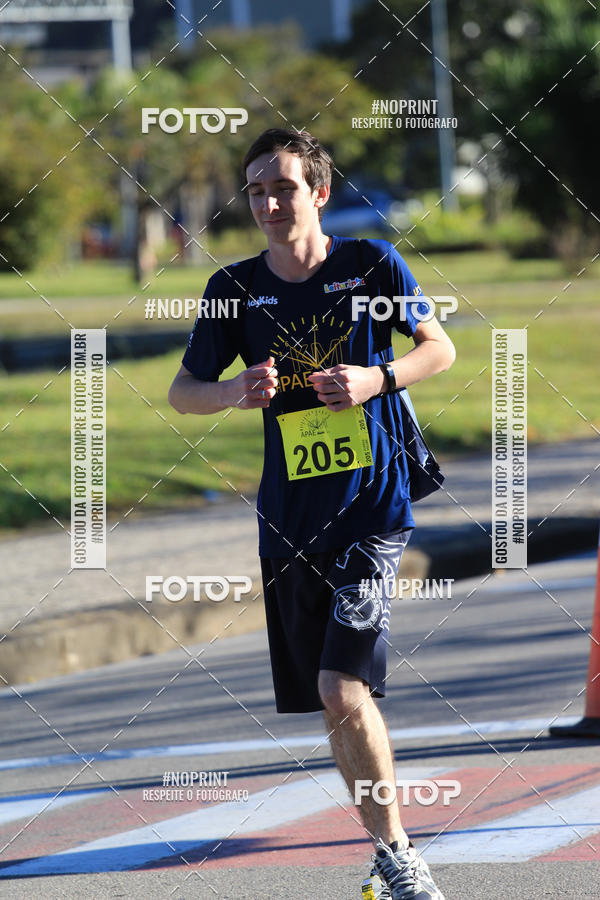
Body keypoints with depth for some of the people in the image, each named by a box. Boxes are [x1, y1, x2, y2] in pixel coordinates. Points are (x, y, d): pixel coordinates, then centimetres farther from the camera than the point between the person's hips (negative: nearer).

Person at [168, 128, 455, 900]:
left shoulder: (372, 265, -4)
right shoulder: (236, 288, 2)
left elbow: (439, 349, 5)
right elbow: (181, 391, 5)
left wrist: (376, 379, -14)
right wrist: (235, 392, -17)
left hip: (372, 506, -4)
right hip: (289, 516, 4)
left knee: (343, 689, -17)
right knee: (334, 704, 8)